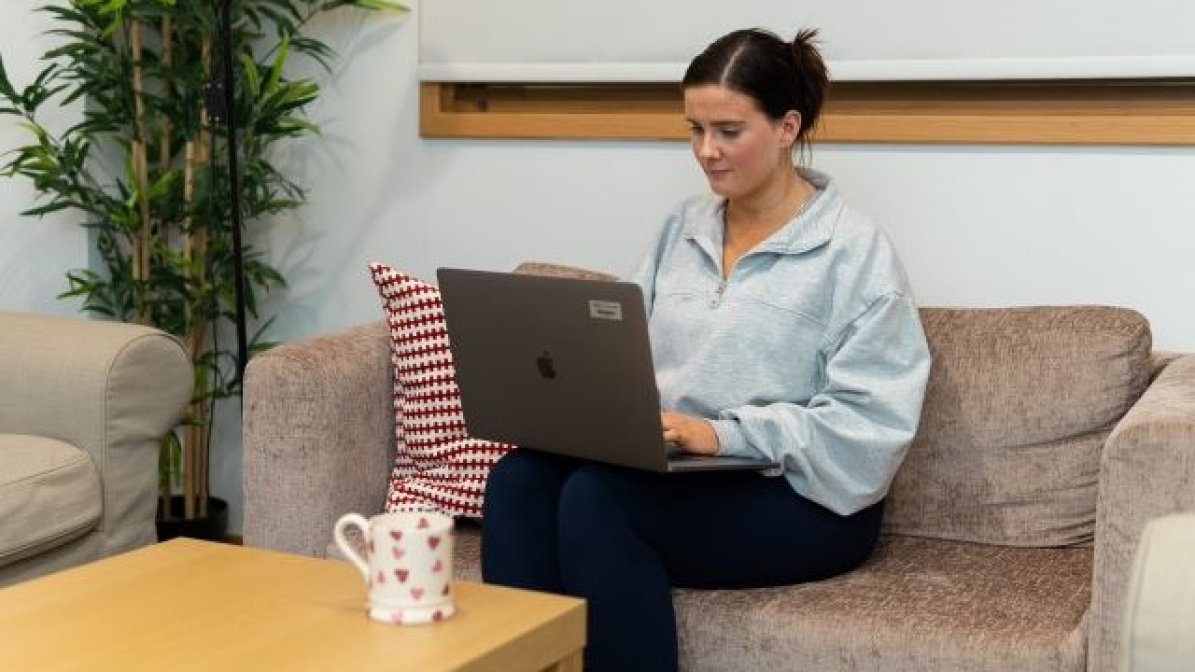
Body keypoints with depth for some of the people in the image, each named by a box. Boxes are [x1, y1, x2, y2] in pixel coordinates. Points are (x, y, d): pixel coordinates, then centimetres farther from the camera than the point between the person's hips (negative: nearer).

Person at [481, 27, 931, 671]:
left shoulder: (855, 250, -7)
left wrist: (723, 434, -23)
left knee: (595, 497, -30)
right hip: (675, 471, 6)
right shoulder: (682, 227, 13)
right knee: (519, 478, -23)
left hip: (805, 499, -6)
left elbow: (872, 424, -15)